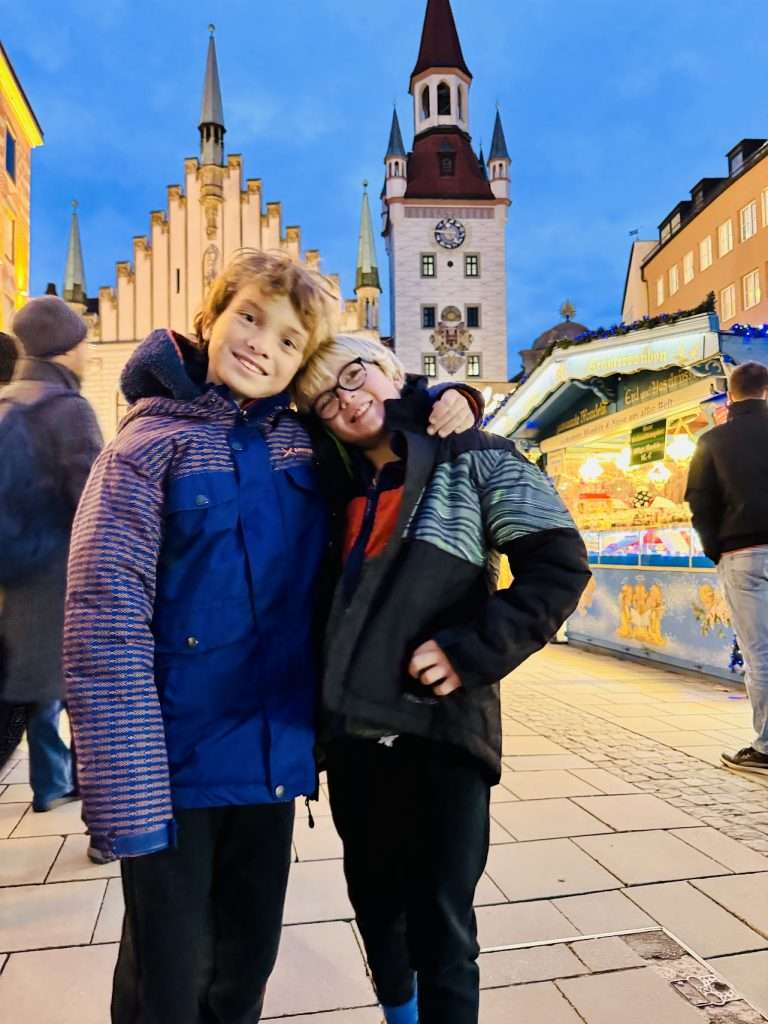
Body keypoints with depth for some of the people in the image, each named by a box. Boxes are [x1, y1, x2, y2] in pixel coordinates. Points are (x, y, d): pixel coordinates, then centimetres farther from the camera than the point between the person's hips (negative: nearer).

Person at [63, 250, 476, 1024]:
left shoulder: (306, 439, 2)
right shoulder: (149, 445, -9)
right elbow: (104, 624, -16)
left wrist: (446, 400, -1)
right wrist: (129, 791, -21)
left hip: (273, 751, 4)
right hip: (176, 758, -3)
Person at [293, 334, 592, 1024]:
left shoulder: (472, 459, -5)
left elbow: (560, 566, -11)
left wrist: (474, 650, -19)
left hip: (439, 733, -6)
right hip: (351, 734, 6)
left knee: (440, 931, 5)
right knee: (375, 905, 23)